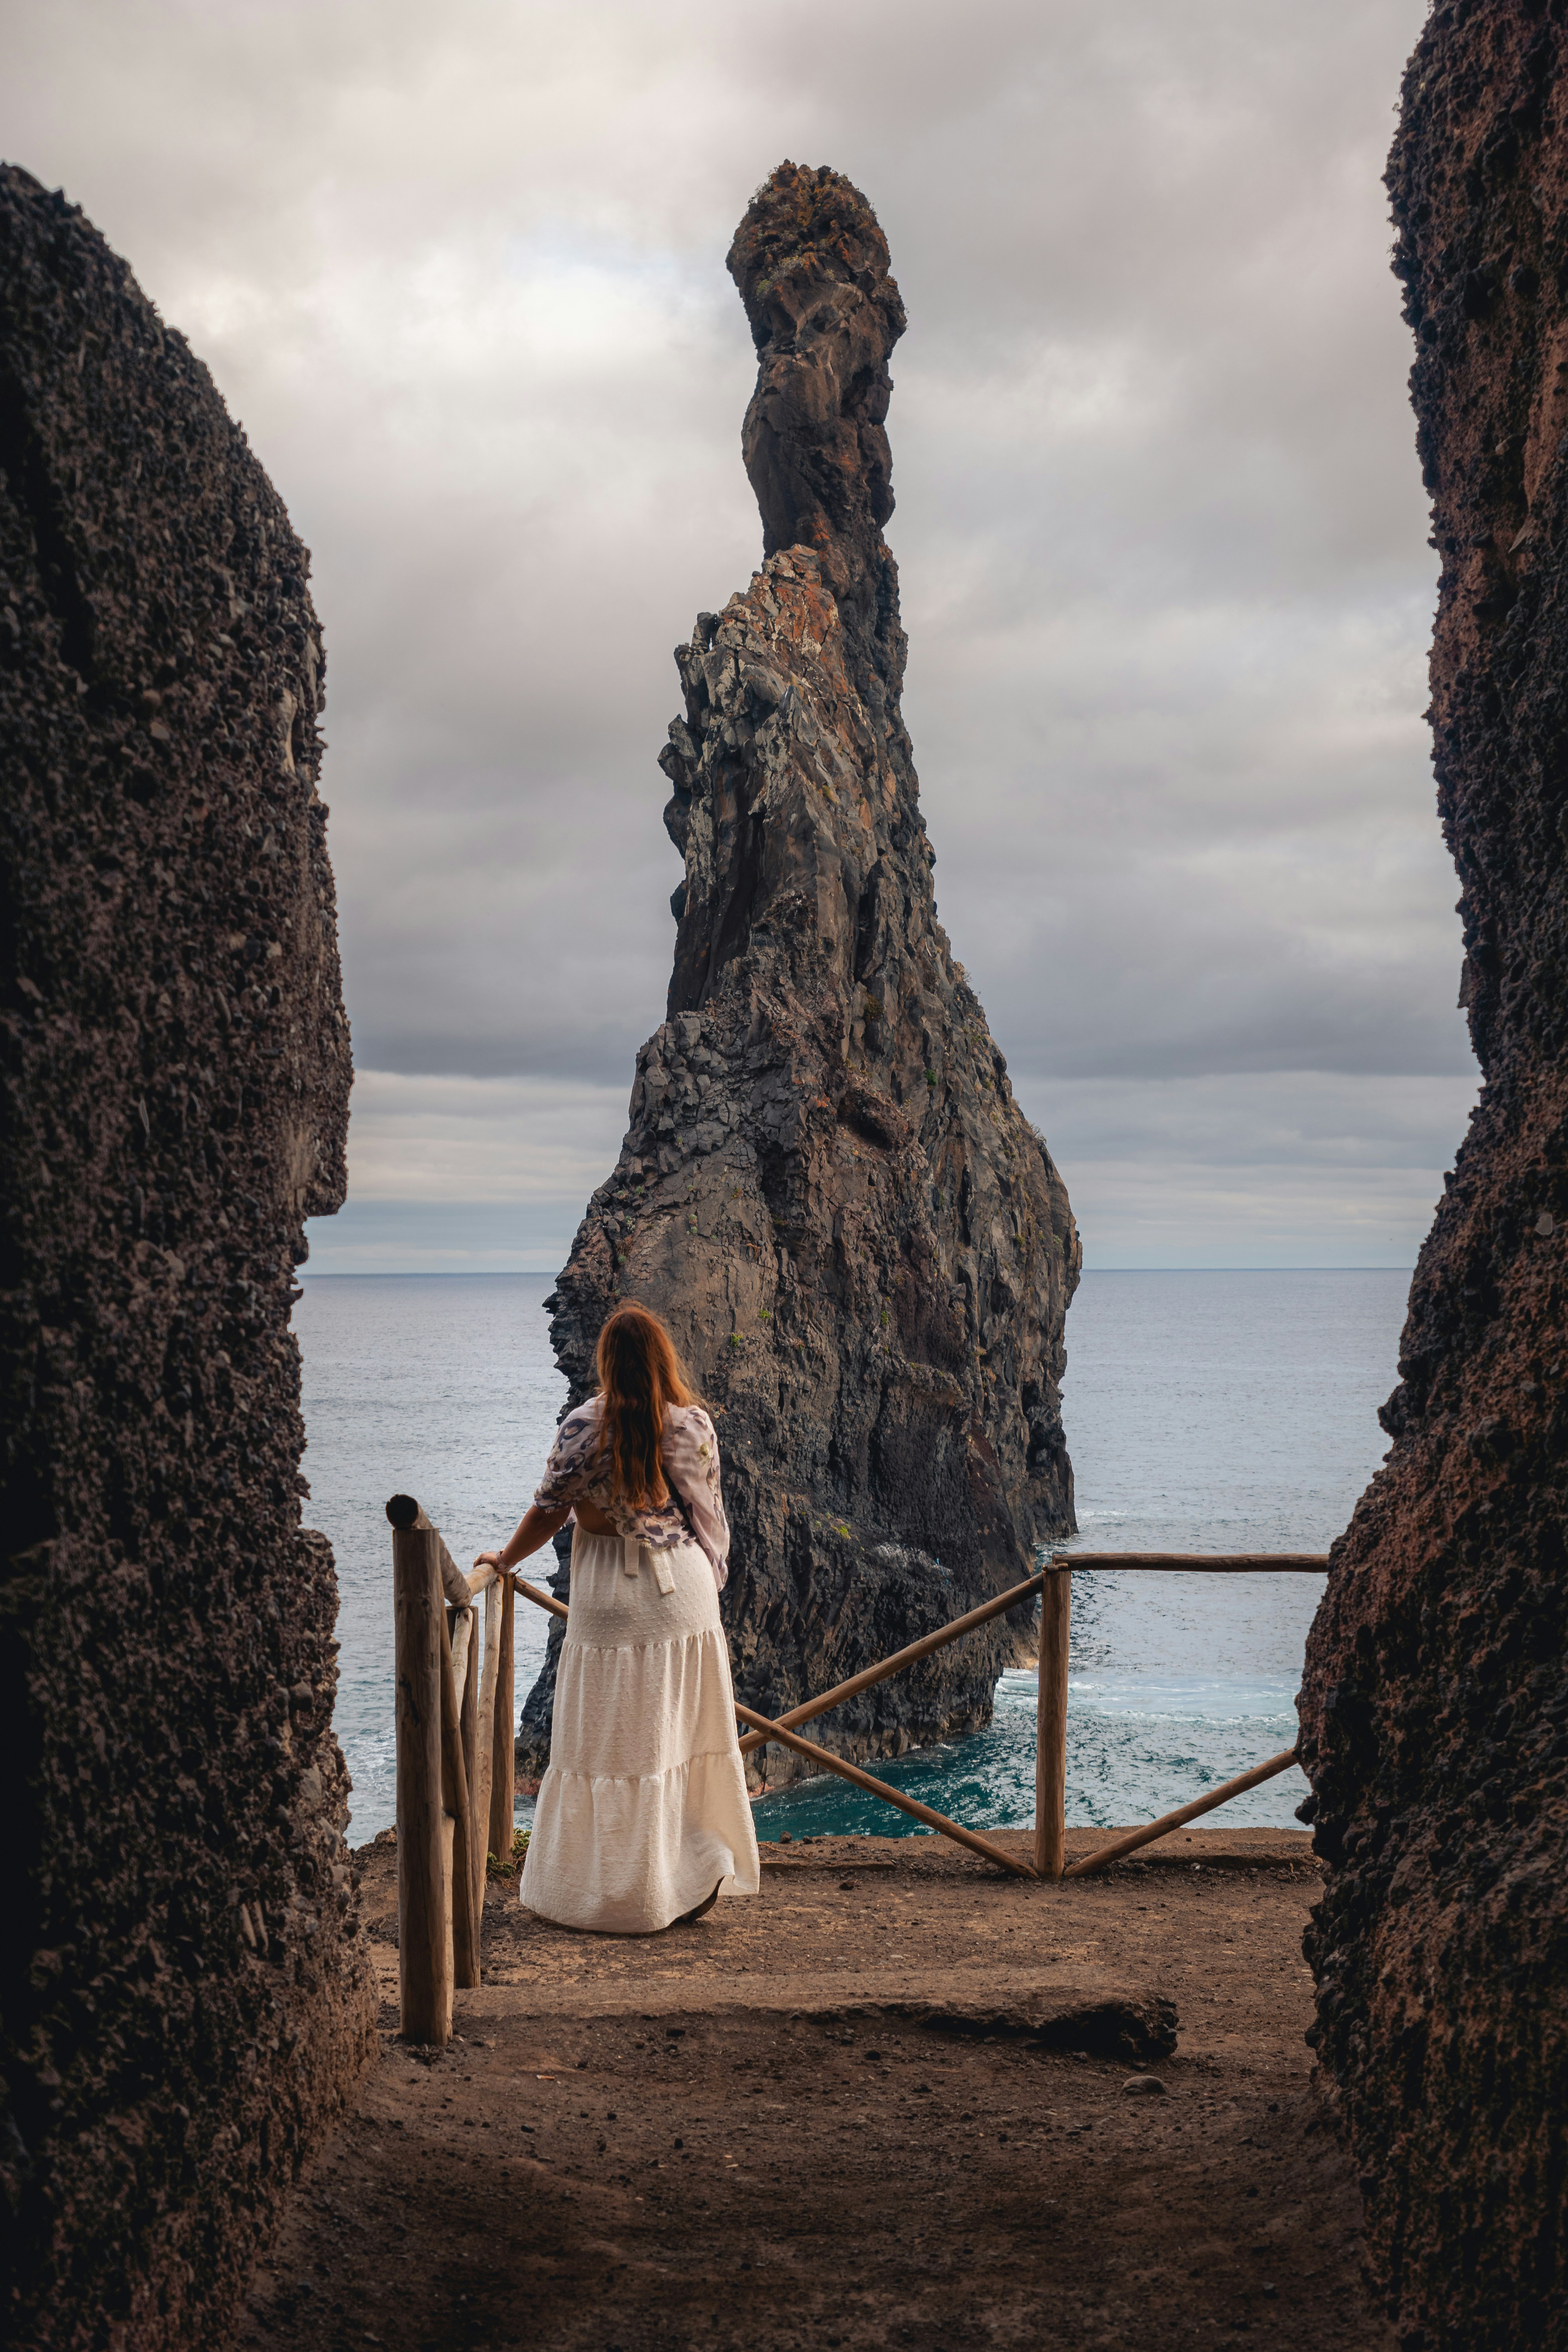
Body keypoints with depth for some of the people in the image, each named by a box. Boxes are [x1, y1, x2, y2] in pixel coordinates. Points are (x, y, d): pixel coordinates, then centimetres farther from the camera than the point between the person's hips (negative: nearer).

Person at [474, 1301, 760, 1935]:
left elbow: (549, 1512, -5)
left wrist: (503, 1559, 13)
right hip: (687, 1591, 4)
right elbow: (709, 1515, 7)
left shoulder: (585, 1427, -12)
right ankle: (697, 1874, 20)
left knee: (614, 1744, 5)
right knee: (684, 1735, 15)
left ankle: (619, 1891, 9)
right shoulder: (695, 1425, -2)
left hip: (613, 1600, -4)